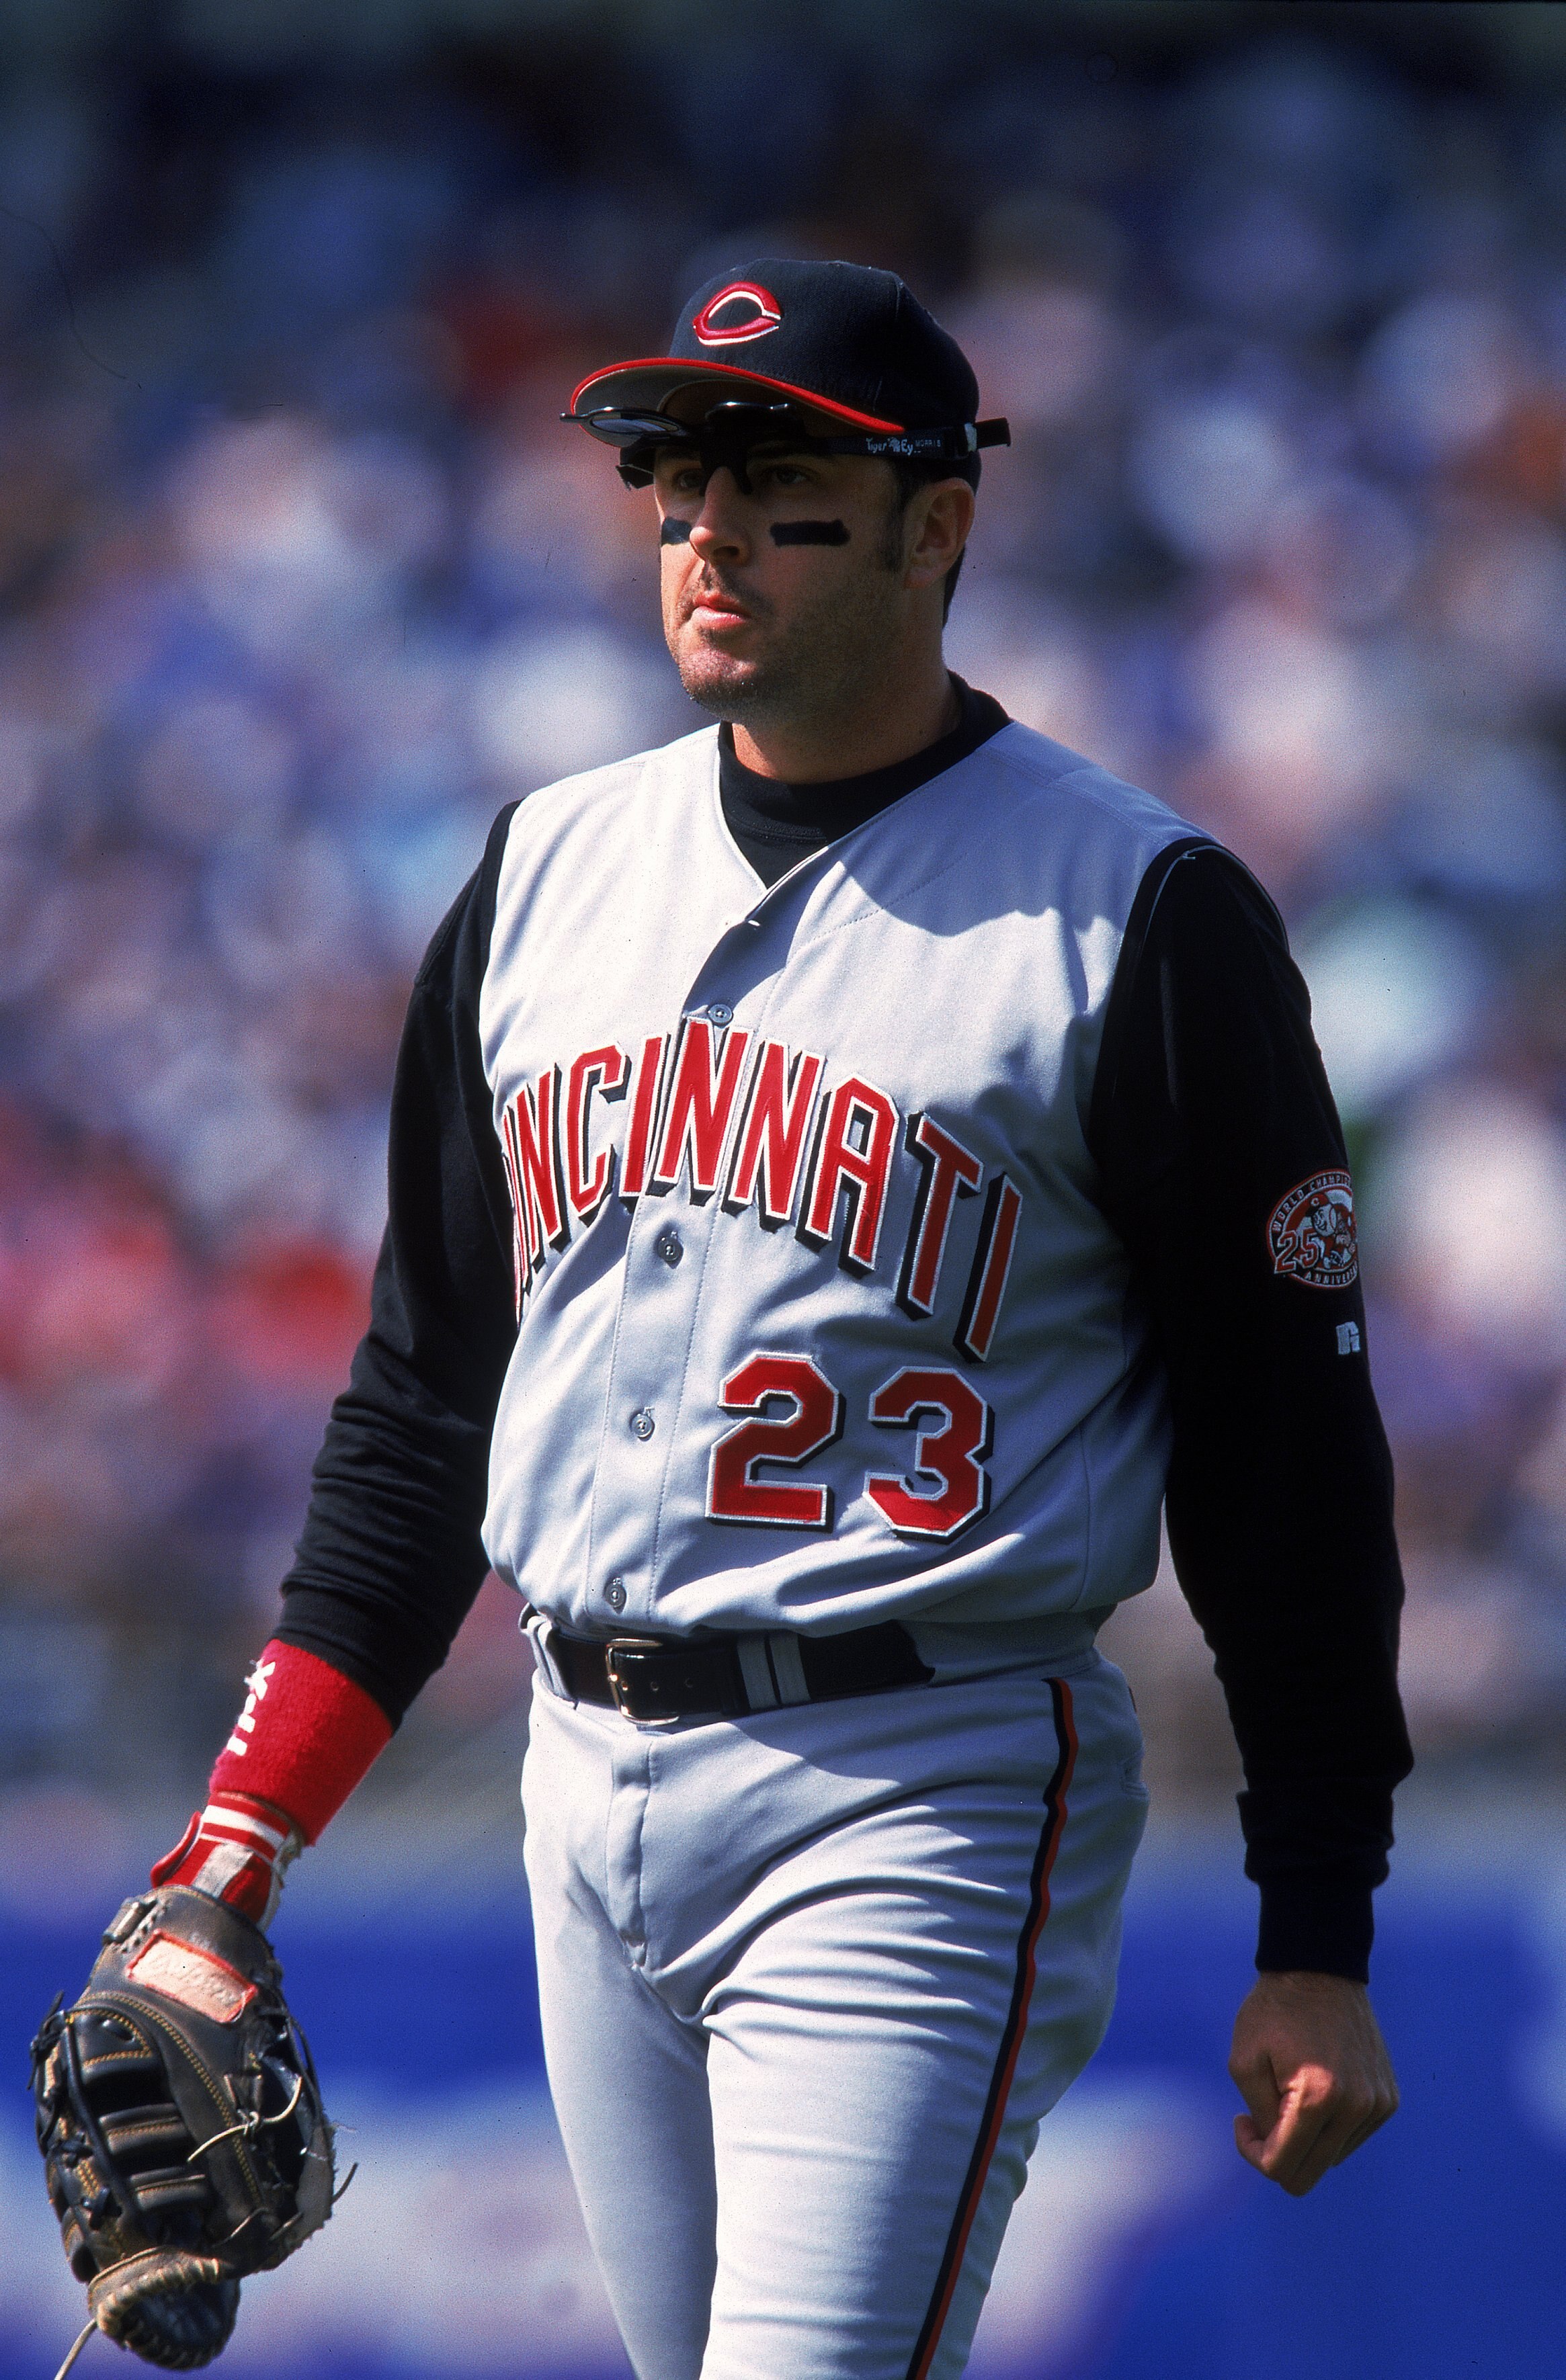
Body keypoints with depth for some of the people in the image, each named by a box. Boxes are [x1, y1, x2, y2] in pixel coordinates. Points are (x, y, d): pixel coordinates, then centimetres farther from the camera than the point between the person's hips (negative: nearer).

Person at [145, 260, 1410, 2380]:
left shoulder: (1141, 916, -6)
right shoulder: (548, 870, 12)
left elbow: (1289, 1441, -5)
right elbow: (429, 1382, 18)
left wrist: (1320, 1942, -8)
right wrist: (249, 1827, 10)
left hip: (921, 1803, -6)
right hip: (587, 1785, 6)